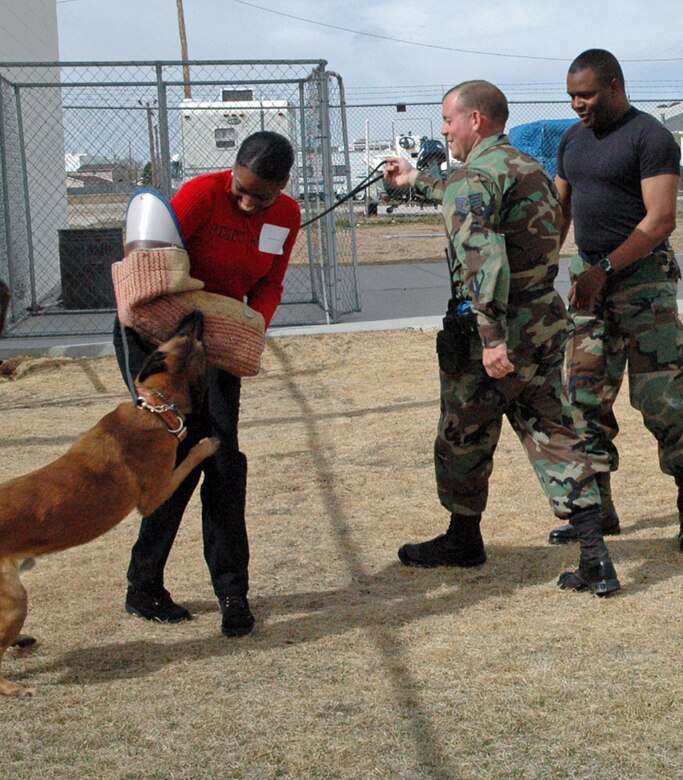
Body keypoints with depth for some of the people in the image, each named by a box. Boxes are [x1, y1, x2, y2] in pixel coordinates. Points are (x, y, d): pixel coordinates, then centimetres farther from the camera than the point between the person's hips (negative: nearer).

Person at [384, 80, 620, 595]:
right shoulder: (532, 168, 15)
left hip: (495, 328, -8)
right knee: (553, 435, 8)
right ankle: (595, 558, -1)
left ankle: (463, 539, 29)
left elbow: (484, 257, -28)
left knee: (464, 439, 12)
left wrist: (492, 337, -31)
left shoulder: (472, 176, -14)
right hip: (548, 320, 8)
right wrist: (417, 181, 45)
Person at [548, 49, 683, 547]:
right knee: (585, 396, 5)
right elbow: (560, 209, 22)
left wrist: (604, 270, -22)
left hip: (642, 277, -7)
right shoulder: (573, 140, 14)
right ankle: (597, 508, 13)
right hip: (592, 279, 7)